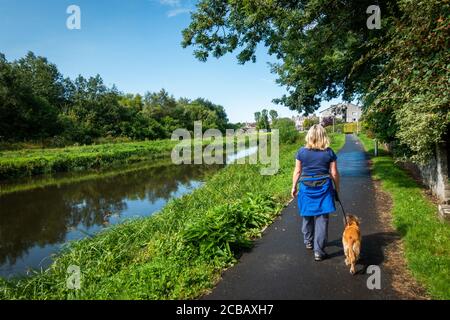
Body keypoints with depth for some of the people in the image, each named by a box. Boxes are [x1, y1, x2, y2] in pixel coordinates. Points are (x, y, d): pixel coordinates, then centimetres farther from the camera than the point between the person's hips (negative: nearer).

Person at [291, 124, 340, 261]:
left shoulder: (302, 152, -3)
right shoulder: (329, 152, -3)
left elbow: (297, 171, 0)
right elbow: (334, 173, -1)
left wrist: (294, 186, 12)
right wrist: (337, 188, 12)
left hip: (306, 187, 1)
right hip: (323, 188, -1)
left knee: (307, 215, 19)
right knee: (322, 218, 3)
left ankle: (308, 242, 37)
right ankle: (318, 251, 5)